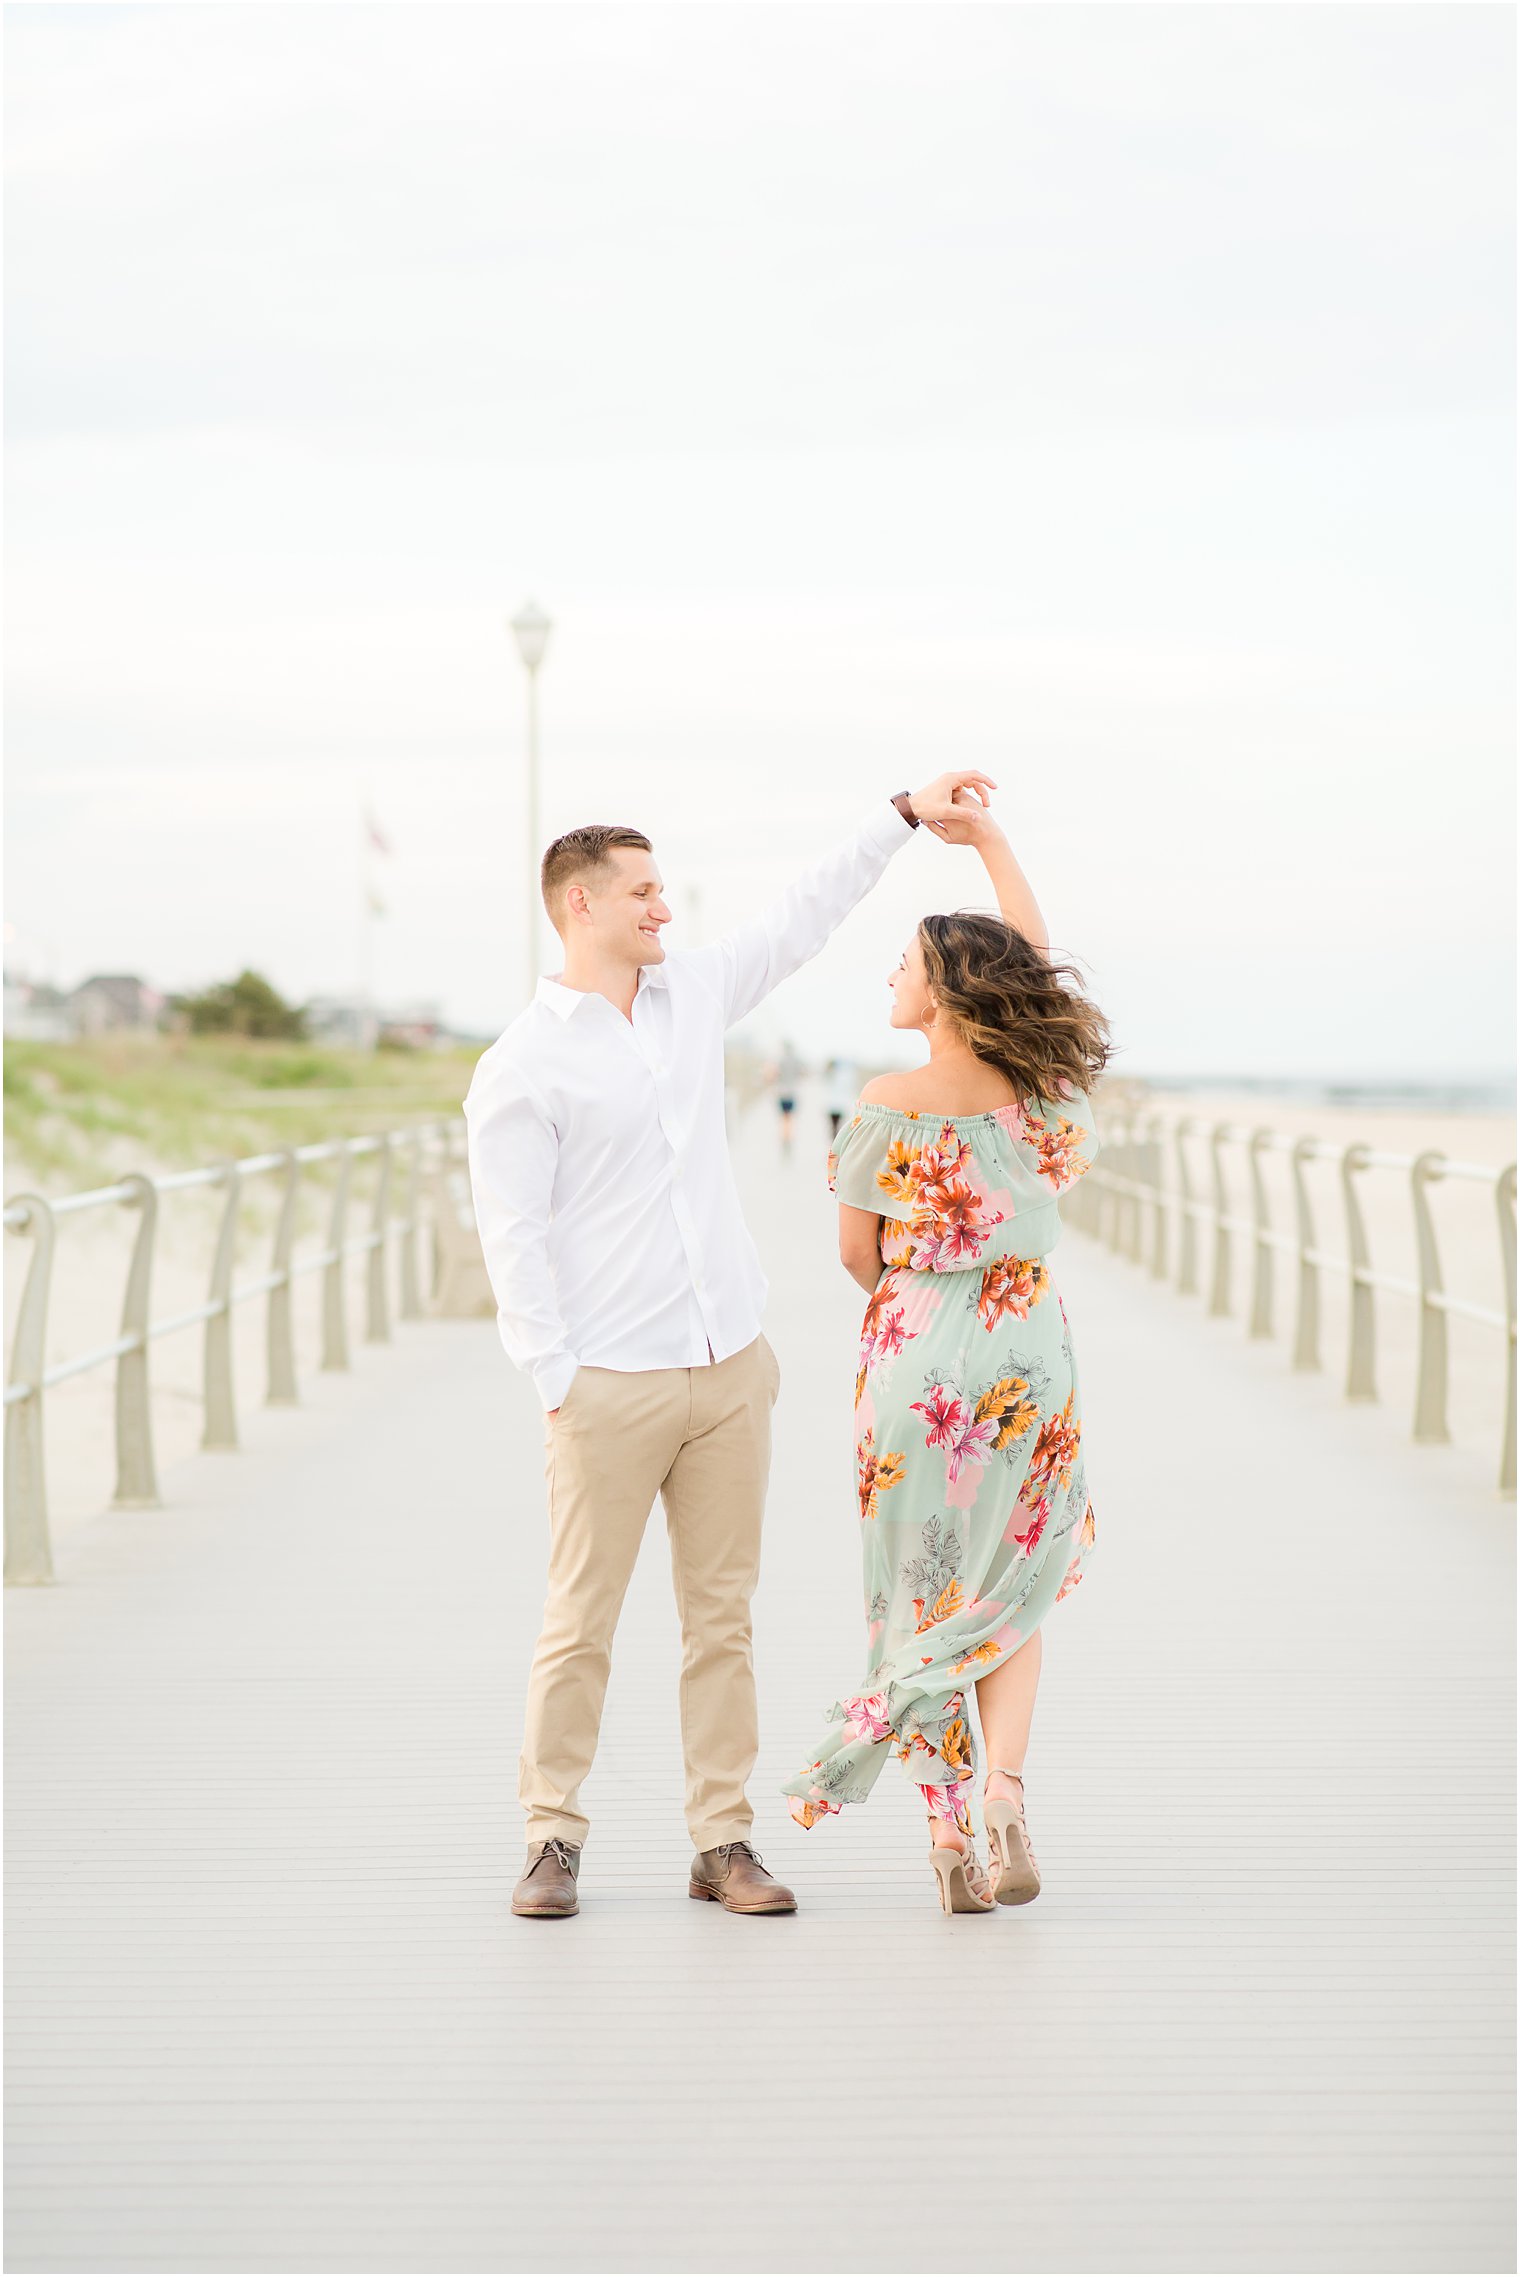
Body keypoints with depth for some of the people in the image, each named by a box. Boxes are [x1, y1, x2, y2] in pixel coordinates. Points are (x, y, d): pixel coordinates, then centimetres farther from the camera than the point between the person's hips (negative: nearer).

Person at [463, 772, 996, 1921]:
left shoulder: (692, 993, 11)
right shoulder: (520, 1067, -7)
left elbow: (801, 921, 21)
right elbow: (512, 1233, -9)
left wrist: (902, 815, 21)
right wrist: (554, 1380, -14)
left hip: (731, 1371, 6)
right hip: (611, 1388, -5)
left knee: (722, 1616, 7)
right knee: (582, 1622, -1)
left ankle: (725, 1842, 13)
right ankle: (554, 1838, 10)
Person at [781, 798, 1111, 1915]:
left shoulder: (890, 1102, -13)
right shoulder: (1046, 1089, -3)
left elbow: (857, 1248, -4)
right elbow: (1036, 956, 13)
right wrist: (986, 833, 20)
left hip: (914, 1352, -2)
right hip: (1028, 1351, 3)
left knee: (922, 1590, 11)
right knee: (1011, 1586, 15)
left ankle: (947, 1831, 8)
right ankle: (1002, 1793, -7)